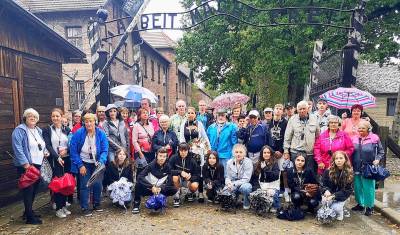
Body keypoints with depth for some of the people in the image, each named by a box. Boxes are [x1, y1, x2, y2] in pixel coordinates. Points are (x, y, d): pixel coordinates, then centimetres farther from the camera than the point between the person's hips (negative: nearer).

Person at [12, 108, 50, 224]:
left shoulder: (38, 130, 15)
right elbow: (18, 148, -18)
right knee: (28, 190, -2)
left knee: (34, 189, 15)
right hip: (27, 165, -8)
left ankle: (28, 211, 30)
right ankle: (30, 217, 6)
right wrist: (25, 163, -23)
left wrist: (45, 152, 6)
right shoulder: (19, 130, -9)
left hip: (38, 164, 8)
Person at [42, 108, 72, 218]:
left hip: (66, 159, 3)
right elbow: (47, 145, -8)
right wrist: (57, 157, -18)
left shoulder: (67, 130, 9)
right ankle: (58, 208, 9)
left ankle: (64, 205, 20)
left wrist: (66, 150, -13)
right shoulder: (47, 130, 1)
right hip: (54, 160, -3)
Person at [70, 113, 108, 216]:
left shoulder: (101, 134, -10)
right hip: (84, 164, -2)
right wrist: (80, 165, -13)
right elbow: (73, 151, -10)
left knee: (97, 184, 6)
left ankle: (97, 204, 28)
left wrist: (101, 162, -25)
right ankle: (85, 208, 13)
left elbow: (105, 150, -9)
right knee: (85, 186, -3)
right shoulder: (78, 133, -14)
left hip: (97, 164, 2)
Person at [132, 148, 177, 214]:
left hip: (160, 190, 2)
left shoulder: (167, 167, -7)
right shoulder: (151, 165, -13)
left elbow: (170, 182, -9)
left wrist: (161, 188, -27)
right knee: (139, 183, -31)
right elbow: (140, 177, -25)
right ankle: (136, 204, -13)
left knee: (174, 190, -20)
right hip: (148, 189, -2)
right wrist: (151, 187, -34)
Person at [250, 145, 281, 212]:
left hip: (272, 187, -2)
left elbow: (276, 176, -12)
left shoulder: (274, 164, 2)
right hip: (261, 187, 2)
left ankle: (275, 207, 1)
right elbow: (254, 178, 8)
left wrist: (265, 169, -18)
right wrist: (257, 187, -6)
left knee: (272, 194, -32)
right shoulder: (258, 164, 10)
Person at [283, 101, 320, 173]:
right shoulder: (292, 119, 1)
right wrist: (286, 151, -1)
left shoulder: (314, 119, 7)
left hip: (310, 153, 2)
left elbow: (318, 135, 12)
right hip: (295, 152, -2)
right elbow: (287, 137, 2)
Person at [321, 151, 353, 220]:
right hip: (329, 194, 1)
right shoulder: (328, 171, -5)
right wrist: (326, 191, -26)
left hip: (341, 196, 0)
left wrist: (334, 196, -24)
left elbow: (348, 190, -10)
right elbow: (323, 185, -1)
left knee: (335, 208, -25)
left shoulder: (349, 173, -7)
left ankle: (340, 211, 12)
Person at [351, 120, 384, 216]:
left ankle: (369, 207, 19)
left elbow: (381, 151, 3)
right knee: (357, 187, 13)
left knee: (368, 188, 3)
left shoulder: (374, 138, -7)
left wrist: (377, 159, -13)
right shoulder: (354, 139, 3)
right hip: (357, 169, 4)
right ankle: (360, 204, 30)